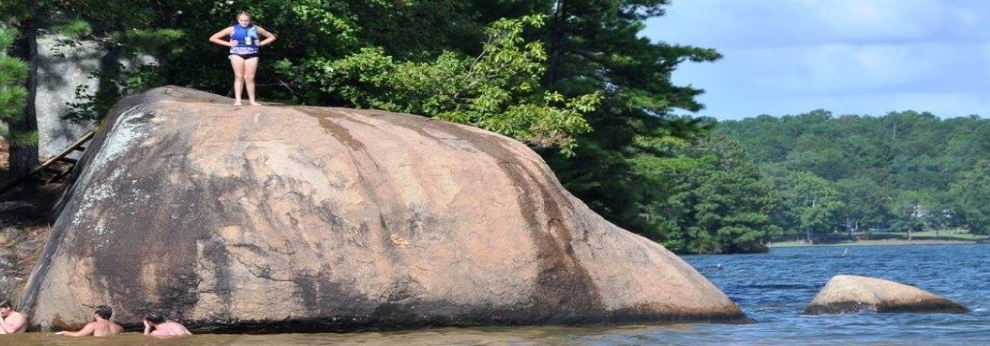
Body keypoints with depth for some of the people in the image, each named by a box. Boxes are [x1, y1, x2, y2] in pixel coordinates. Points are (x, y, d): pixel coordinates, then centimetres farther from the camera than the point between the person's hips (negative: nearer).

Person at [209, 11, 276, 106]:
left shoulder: (255, 29, 8)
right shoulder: (232, 29, 2)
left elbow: (272, 37, 19)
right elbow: (213, 38, 4)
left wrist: (261, 43, 4)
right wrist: (228, 44, -3)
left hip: (251, 54, 1)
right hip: (237, 54, -1)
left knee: (250, 78, -1)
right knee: (239, 77, -8)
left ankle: (252, 100, 3)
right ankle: (237, 100, -9)